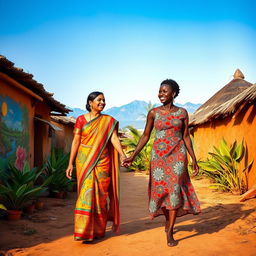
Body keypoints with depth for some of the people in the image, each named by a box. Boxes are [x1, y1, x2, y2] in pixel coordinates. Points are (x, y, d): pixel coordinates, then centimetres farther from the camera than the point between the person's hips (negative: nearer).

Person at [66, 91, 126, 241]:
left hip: (102, 162, 1)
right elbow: (76, 142, 3)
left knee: (101, 194, 3)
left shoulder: (109, 121, 7)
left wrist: (122, 155, -23)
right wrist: (70, 164, -2)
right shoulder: (81, 119, 4)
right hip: (84, 161, -1)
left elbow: (114, 139, -6)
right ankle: (84, 231, -1)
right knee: (86, 193, -6)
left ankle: (99, 230, 15)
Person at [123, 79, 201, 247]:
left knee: (175, 189, -9)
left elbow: (186, 137, 5)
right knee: (161, 189, 6)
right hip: (159, 155, 1)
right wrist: (133, 156, -3)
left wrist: (194, 159, 2)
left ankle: (170, 232, -2)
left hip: (177, 155, -1)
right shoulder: (153, 113, 2)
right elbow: (146, 136, 3)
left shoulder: (182, 112, 2)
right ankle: (169, 221, 33)